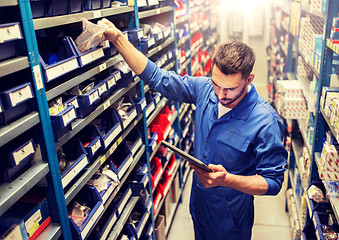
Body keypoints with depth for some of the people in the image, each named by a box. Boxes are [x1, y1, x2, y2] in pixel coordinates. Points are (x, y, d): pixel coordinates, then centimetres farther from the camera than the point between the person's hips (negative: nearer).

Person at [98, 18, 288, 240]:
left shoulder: (266, 122, -28)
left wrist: (226, 180, -37)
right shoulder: (205, 89, -13)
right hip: (198, 203, 5)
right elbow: (156, 77, -9)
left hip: (231, 216, -5)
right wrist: (117, 37, -14)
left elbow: (273, 182, -22)